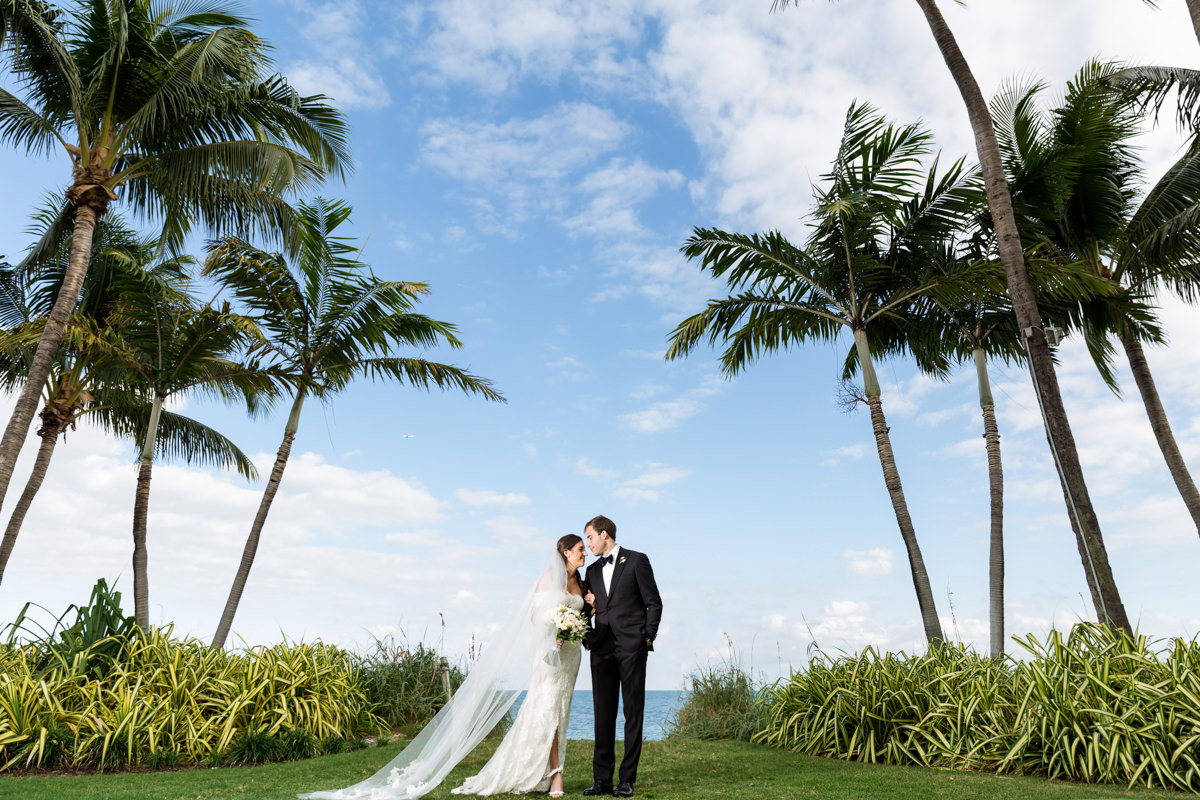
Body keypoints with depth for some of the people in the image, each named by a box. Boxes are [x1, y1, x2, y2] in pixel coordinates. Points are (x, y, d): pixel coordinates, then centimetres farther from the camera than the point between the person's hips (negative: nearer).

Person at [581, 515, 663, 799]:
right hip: (602, 649, 5)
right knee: (603, 714, 5)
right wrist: (588, 637, 4)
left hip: (632, 647, -5)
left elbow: (654, 603, -1)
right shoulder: (592, 570, 17)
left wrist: (647, 638, -6)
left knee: (633, 713, 0)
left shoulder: (636, 561, 1)